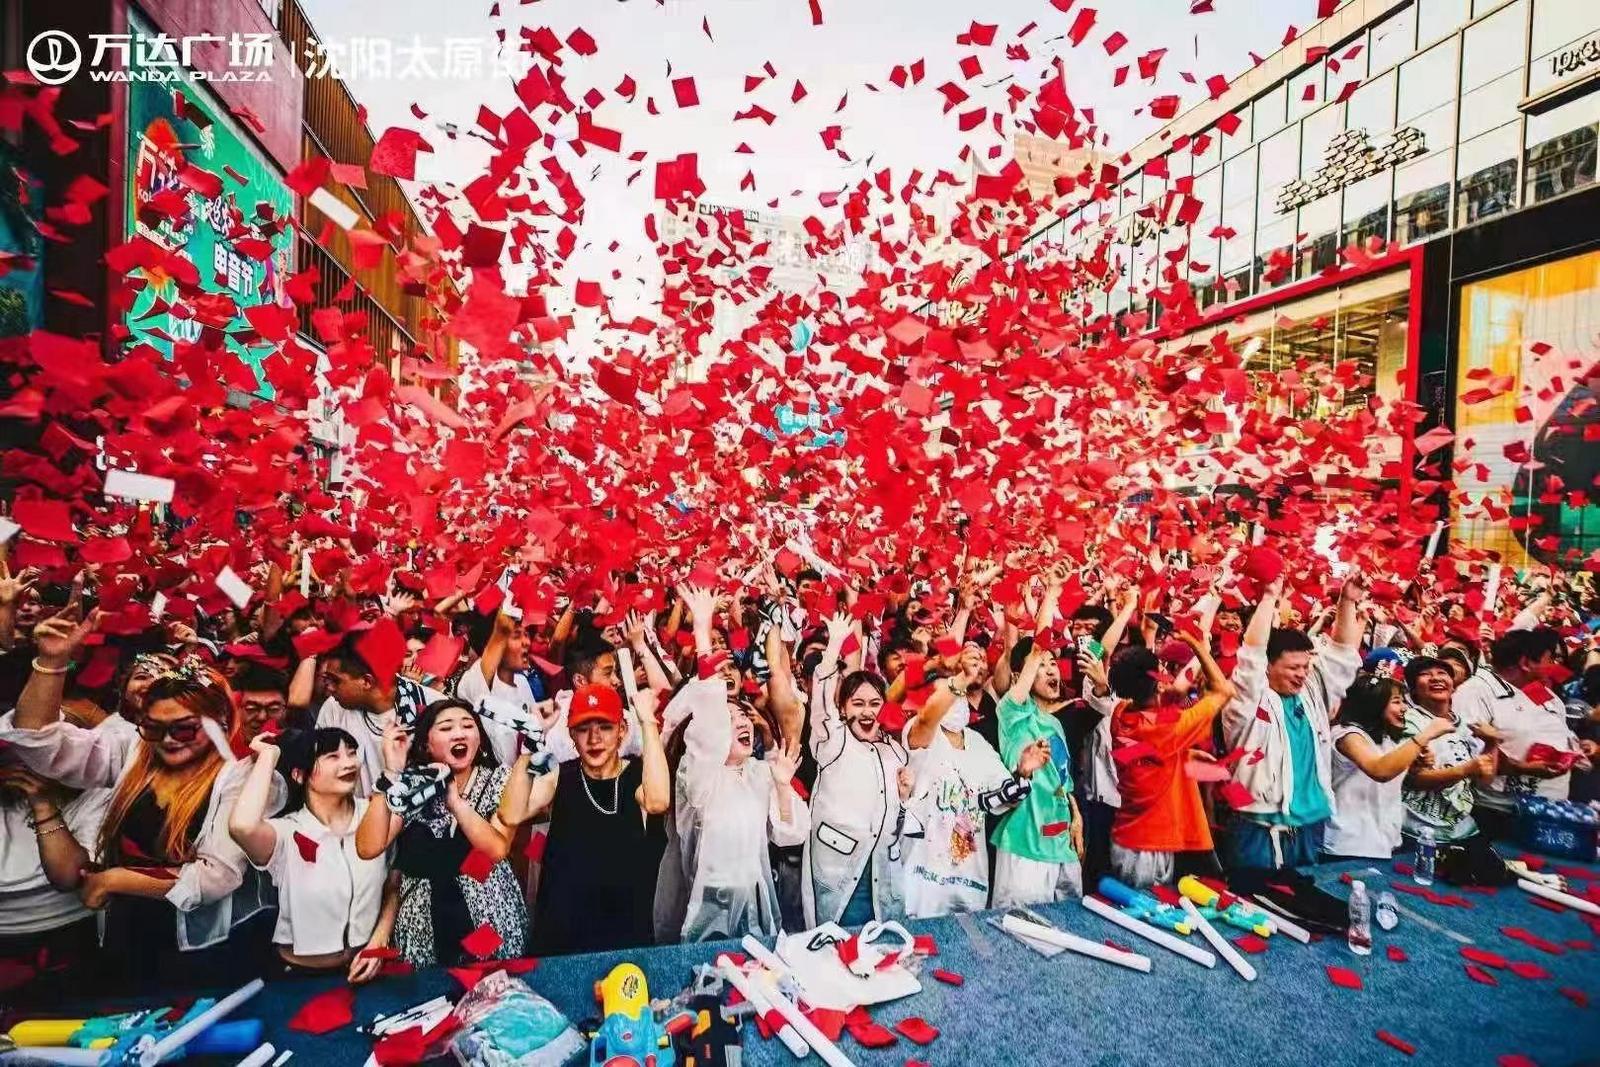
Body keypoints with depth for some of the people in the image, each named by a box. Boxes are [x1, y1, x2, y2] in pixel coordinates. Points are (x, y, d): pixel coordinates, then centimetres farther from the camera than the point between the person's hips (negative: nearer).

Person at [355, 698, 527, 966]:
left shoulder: (500, 778, -7)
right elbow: (368, 848, -18)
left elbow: (498, 849, -19)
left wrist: (454, 800, -24)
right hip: (424, 924, 1)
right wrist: (391, 774, -23)